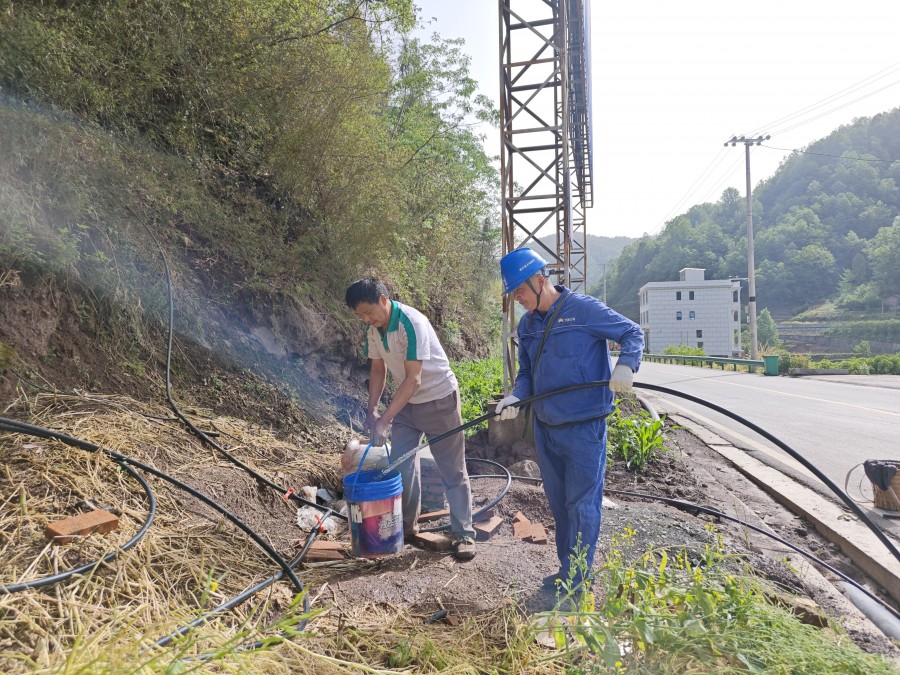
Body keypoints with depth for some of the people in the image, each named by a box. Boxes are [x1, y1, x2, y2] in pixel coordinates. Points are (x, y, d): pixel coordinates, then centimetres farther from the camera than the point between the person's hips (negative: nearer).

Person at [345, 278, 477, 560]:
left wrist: (384, 420, -30)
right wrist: (371, 410, -2)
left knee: (453, 471, 1)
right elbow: (378, 369, 8)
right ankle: (407, 526, 26)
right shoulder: (373, 328, -4)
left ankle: (464, 534, 11)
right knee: (401, 465, 9)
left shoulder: (411, 323, -28)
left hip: (439, 399, -7)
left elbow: (413, 379, -30)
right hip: (405, 401, 7)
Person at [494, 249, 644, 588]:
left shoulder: (584, 309, -12)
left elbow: (633, 333, -7)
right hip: (545, 429, 7)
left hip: (584, 429, -7)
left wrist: (626, 365, -25)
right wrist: (516, 397, -4)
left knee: (582, 504, 3)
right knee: (558, 502, 17)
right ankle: (567, 570, 34)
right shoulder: (526, 324, 9)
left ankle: (577, 580, 17)